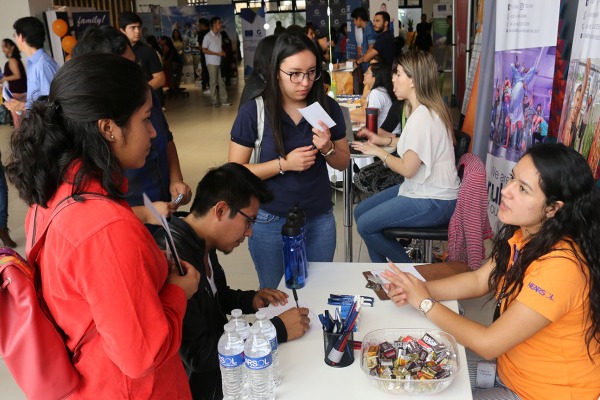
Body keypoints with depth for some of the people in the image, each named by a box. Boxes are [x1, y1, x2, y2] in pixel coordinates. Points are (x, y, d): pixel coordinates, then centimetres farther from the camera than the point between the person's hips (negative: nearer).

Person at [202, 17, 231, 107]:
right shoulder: (208, 36, -10)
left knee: (221, 82, 7)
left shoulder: (219, 35, 10)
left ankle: (223, 100, 12)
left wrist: (223, 52, 1)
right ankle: (215, 101, 6)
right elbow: (204, 50, -12)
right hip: (212, 63, -6)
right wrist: (217, 53, -15)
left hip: (219, 62, 6)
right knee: (213, 82, -1)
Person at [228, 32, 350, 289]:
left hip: (320, 220, 2)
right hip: (270, 222, -2)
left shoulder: (327, 107, -3)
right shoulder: (254, 111, -12)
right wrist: (283, 164, -22)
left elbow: (343, 163, 5)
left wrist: (327, 149, -16)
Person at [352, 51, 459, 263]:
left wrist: (378, 152, -7)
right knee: (360, 211, 9)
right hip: (423, 189, 10)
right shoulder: (425, 109, 6)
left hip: (434, 203, -10)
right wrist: (385, 140, 12)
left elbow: (408, 169, -22)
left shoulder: (422, 118, -25)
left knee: (366, 225, -11)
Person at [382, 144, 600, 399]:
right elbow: (478, 280, 4)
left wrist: (426, 303, -18)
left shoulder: (559, 267, -33)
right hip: (509, 369, 7)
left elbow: (487, 344, -29)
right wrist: (419, 290, -12)